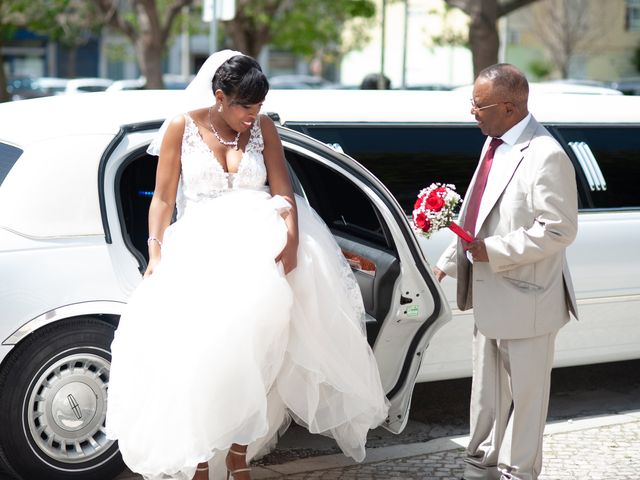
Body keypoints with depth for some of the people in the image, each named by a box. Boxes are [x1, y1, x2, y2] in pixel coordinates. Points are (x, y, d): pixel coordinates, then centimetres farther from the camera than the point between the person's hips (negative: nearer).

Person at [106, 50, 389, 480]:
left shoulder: (263, 128, 10)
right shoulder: (183, 127, 5)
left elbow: (283, 192, 1)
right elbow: (163, 199, 4)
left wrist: (291, 237, -17)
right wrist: (156, 253, -8)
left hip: (259, 245, 1)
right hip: (200, 246, 0)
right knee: (201, 352, -15)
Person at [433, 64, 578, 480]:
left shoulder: (545, 156, -21)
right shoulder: (494, 145, 7)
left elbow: (559, 230, -24)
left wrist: (493, 252, -23)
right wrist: (450, 261, 19)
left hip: (525, 300, -9)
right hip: (489, 294, 9)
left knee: (525, 393, 8)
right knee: (487, 391, 20)